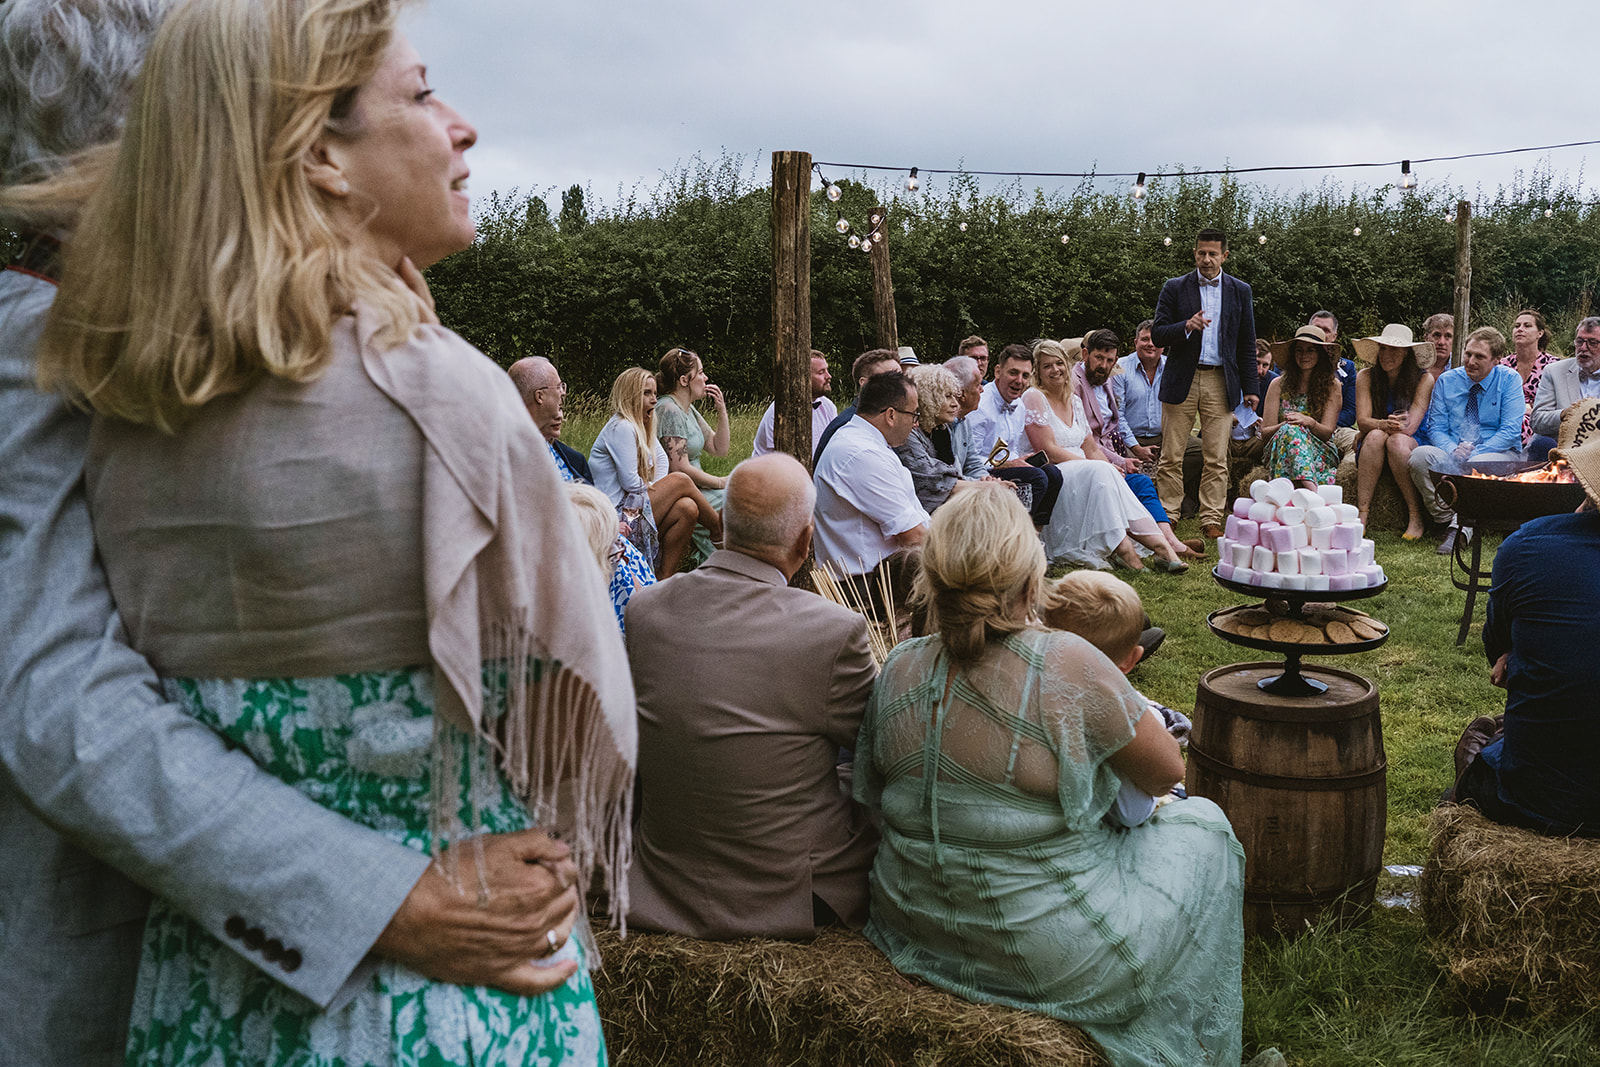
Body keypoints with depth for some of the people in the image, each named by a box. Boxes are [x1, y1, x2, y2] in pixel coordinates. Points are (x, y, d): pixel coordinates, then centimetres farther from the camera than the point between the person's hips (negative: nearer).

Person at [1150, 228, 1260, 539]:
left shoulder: (1240, 291, 11)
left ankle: (1211, 521, 5)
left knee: (1217, 459, 0)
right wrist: (1187, 326, -18)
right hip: (1181, 381, -1)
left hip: (1221, 383, 1)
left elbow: (1247, 344, 13)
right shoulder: (1175, 288, 6)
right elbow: (1157, 335, 0)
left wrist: (1251, 387, 8)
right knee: (1171, 457, -1)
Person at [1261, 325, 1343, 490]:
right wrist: (1286, 425, -22)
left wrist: (1310, 422, -24)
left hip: (1319, 452, 0)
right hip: (1281, 450, 0)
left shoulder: (1332, 386, 8)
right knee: (1291, 429, -35)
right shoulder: (1278, 385, 7)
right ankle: (1312, 490, -59)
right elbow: (1265, 433, 1)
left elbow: (1327, 432, -1)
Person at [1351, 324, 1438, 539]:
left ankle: (1415, 517, -28)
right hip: (1371, 449, 1)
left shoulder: (1424, 379, -5)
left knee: (1397, 441, -35)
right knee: (1376, 436, -33)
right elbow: (1362, 421, -12)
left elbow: (1410, 426, -13)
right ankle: (1361, 514, -39)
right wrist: (1383, 425, -32)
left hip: (1412, 445, -1)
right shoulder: (1366, 376, 0)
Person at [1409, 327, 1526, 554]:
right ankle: (1448, 519, -27)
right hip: (1452, 455, 3)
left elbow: (1511, 431, -8)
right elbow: (1436, 428, 4)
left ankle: (1459, 526, -29)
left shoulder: (1509, 380, 0)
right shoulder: (1446, 381, 8)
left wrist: (1473, 453, -20)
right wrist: (1454, 450, -19)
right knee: (1420, 455, -28)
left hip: (1498, 453, -3)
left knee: (1477, 464, -38)